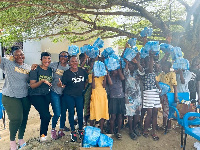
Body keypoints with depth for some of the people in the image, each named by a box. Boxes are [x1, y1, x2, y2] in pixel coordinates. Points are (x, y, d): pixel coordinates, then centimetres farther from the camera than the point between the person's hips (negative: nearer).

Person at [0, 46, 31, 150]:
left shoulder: (28, 68, 10)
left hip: (25, 97, 4)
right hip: (10, 97, -4)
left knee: (24, 119, 11)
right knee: (16, 119, -10)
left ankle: (21, 138, 35)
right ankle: (12, 140, 18)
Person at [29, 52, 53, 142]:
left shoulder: (50, 70, 6)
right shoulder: (35, 69, -11)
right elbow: (32, 86, -13)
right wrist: (42, 81, -27)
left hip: (47, 95, 5)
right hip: (36, 95, -5)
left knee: (44, 116, 9)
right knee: (46, 115, -13)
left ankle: (43, 133, 30)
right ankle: (43, 134, 12)